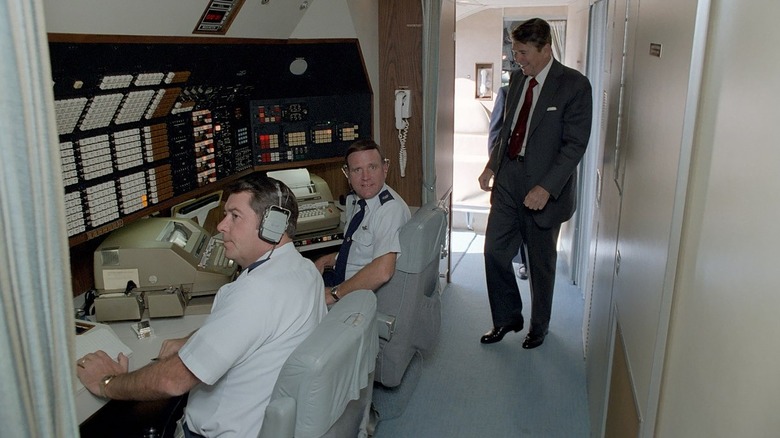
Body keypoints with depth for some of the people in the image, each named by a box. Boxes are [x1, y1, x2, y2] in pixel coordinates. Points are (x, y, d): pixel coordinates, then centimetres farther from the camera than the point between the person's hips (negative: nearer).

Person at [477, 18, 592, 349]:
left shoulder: (574, 85, -12)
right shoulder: (517, 79, 9)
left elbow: (576, 144, -16)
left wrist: (546, 188, -24)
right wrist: (491, 166, 6)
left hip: (544, 189, -6)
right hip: (508, 181, 6)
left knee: (541, 264, 10)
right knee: (495, 251, 7)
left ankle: (539, 327, 32)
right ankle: (507, 318, 28)